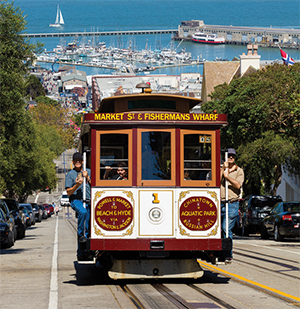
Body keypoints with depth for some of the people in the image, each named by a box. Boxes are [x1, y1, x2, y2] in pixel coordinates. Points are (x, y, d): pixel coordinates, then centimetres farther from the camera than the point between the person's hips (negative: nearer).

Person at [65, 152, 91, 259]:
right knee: (83, 212, -36)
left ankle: (81, 253, 0)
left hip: (88, 201, 3)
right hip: (76, 200, -3)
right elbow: (68, 192, 3)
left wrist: (87, 178, 0)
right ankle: (81, 234, -22)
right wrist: (77, 185, -13)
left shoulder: (88, 171, 18)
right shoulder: (70, 174, 9)